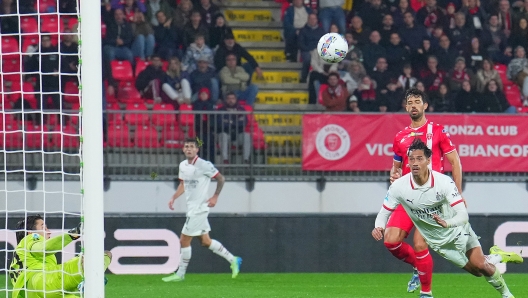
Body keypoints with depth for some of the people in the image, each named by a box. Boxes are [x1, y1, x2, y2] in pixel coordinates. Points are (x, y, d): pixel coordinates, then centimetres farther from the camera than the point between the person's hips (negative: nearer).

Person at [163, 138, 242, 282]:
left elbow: (221, 179, -7)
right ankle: (233, 260, 24)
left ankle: (180, 274, 6)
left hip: (199, 208, -8)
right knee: (205, 241, 13)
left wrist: (215, 197, -10)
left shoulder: (204, 165, -15)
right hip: (191, 208, 8)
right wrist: (174, 197, 8)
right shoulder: (183, 165, 8)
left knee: (184, 241, -5)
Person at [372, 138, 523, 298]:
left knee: (481, 265, -15)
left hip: (458, 230, -2)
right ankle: (496, 257, 38)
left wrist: (447, 223, -49)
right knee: (477, 271, 4)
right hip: (438, 241, 2)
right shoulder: (398, 187, -19)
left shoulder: (444, 182, -26)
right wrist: (379, 227, -30)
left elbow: (463, 216, -28)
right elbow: (384, 213, -7)